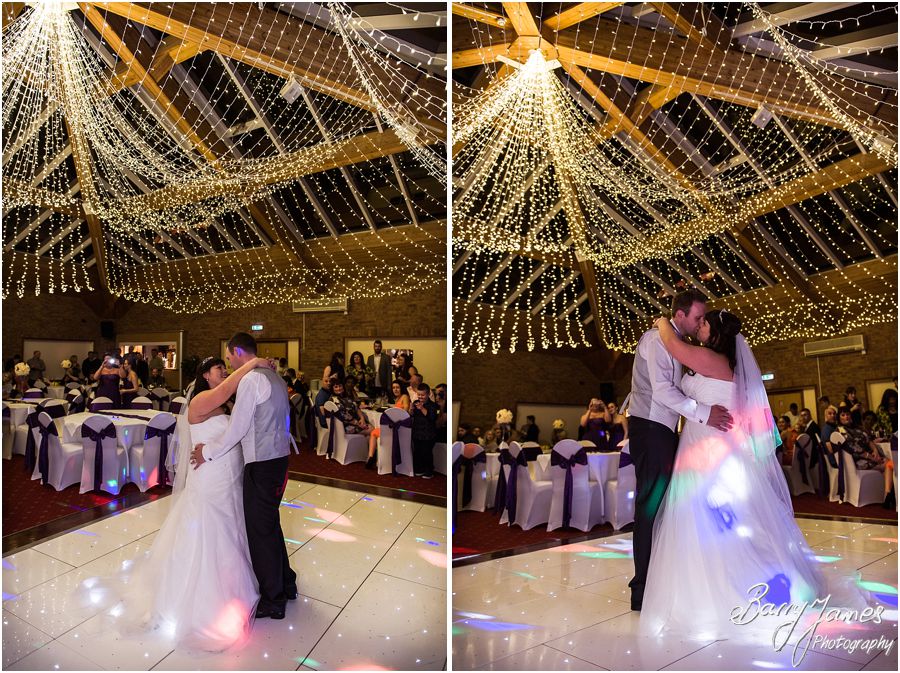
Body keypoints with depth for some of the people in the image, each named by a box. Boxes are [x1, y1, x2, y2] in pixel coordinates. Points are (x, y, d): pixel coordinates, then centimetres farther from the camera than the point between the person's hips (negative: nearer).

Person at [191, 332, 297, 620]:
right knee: (270, 524, 22)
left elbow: (237, 429, -16)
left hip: (262, 463, -9)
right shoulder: (272, 376, 14)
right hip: (277, 456, 9)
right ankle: (285, 583, 36)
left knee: (260, 530, 3)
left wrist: (208, 451, -4)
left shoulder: (251, 379, -16)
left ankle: (272, 601, 16)